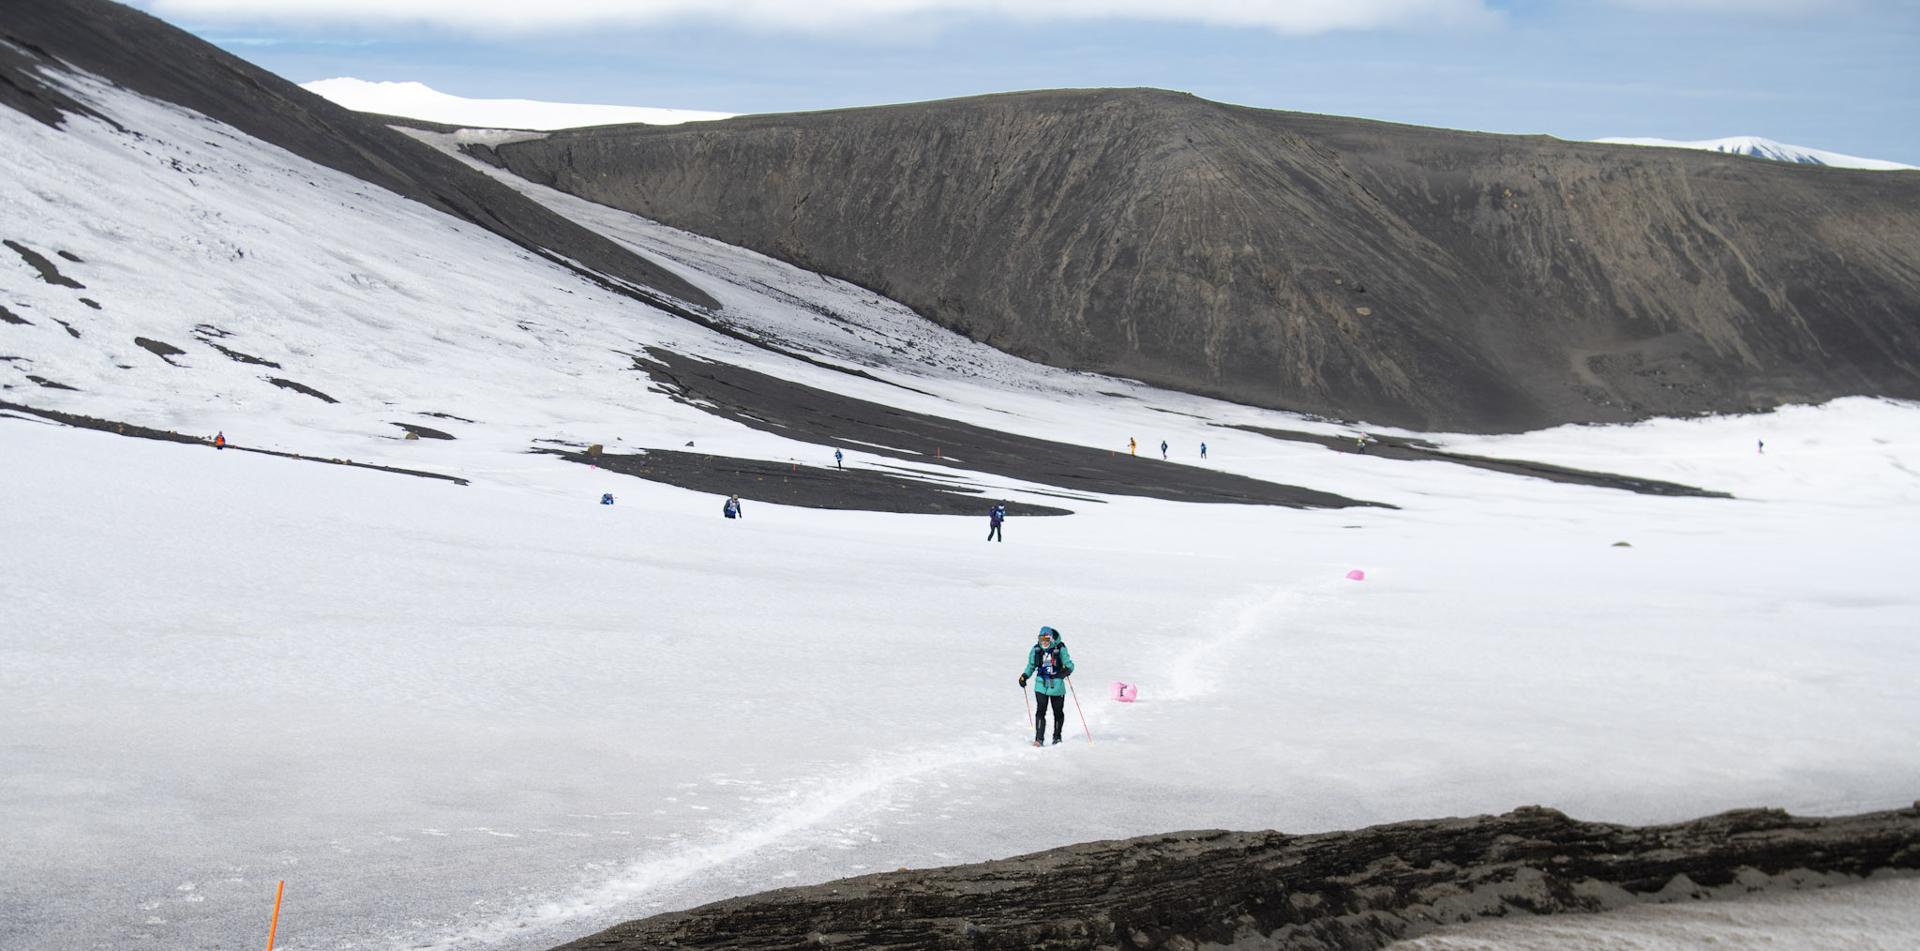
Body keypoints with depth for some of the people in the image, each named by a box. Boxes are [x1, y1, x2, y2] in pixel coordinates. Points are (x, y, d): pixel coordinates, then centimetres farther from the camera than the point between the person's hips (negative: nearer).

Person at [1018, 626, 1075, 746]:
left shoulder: (1060, 649, -6)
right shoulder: (1036, 650, 3)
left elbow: (1069, 664, -3)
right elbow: (1031, 666, 16)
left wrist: (1067, 670, -24)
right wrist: (1024, 676, 2)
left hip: (1057, 685, -1)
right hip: (1041, 685, 1)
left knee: (1058, 712, 11)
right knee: (1040, 711, -12)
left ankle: (1057, 736, 29)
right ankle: (1039, 738, -14)